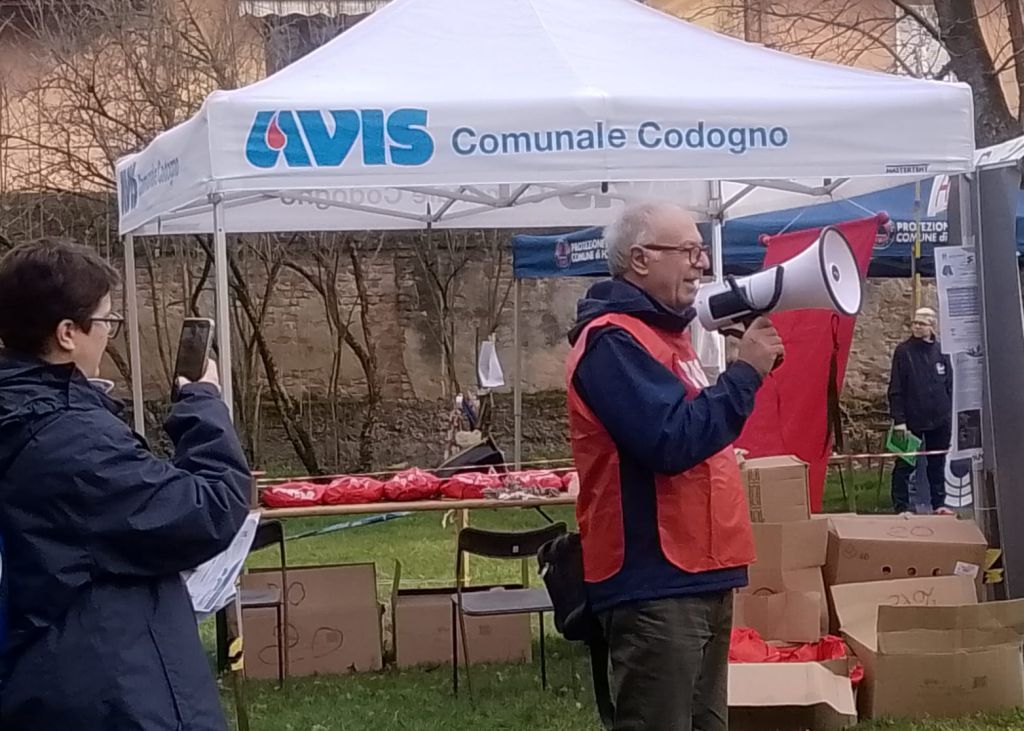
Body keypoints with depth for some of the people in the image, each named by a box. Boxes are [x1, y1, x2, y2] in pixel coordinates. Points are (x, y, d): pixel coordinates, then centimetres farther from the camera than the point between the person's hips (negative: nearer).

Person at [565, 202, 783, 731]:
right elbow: (672, 441, -24)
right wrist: (746, 372, -19)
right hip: (655, 584, -11)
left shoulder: (663, 331, 17)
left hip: (698, 574, 11)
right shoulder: (613, 341, -15)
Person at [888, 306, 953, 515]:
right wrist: (898, 419, -13)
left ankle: (939, 503, 21)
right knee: (905, 464, 0)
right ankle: (901, 507, 5)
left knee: (938, 464, 11)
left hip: (939, 420, 3)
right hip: (912, 420, -3)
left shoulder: (941, 351, 5)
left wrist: (949, 413, 7)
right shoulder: (904, 351, -5)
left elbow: (950, 386, 11)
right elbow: (896, 390, -7)